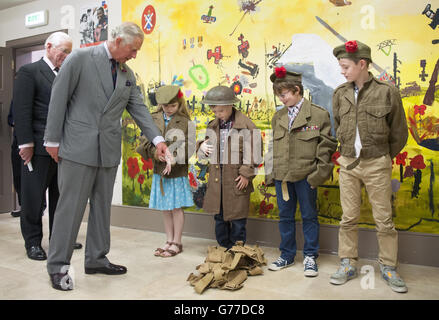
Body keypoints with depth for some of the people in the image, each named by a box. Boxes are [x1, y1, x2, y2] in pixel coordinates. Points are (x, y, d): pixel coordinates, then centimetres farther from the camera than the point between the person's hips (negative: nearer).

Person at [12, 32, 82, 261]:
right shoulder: (29, 72, -2)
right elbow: (22, 110, -9)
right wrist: (26, 143, -14)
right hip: (39, 147, -6)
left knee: (61, 195, 13)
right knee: (33, 197, 3)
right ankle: (33, 242, 16)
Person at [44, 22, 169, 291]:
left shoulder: (128, 74, 11)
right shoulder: (80, 58, -6)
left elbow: (138, 108, 8)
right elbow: (59, 98, -6)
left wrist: (157, 139, -4)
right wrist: (53, 140, -7)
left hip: (109, 150, 6)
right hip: (78, 147, -6)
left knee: (102, 207, 12)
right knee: (71, 207, 0)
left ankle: (97, 259, 26)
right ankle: (58, 266, 15)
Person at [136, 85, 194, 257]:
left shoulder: (185, 121, -5)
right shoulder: (153, 119, 5)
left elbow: (189, 147, -8)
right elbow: (144, 141, 1)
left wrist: (172, 154, -23)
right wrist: (155, 152, -17)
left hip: (177, 172, -4)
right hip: (159, 171, 4)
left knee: (176, 207, 5)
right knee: (165, 208, 13)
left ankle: (177, 243, 19)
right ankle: (169, 240, 28)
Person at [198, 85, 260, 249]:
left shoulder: (246, 125, -9)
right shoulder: (212, 126, 10)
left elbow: (253, 151, -8)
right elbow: (208, 150, 21)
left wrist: (246, 174, -12)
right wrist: (202, 146, -2)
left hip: (237, 181, -5)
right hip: (216, 181, 6)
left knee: (237, 220, 5)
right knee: (219, 217, 16)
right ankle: (224, 248, 33)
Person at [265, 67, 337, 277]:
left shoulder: (318, 114, -4)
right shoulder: (278, 117, 11)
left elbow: (327, 145, -3)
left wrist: (319, 173, -9)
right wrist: (270, 174, 10)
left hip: (305, 175, -4)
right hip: (281, 175, 5)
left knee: (309, 216, 7)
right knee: (285, 216, 13)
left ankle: (310, 257, 22)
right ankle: (287, 255, 27)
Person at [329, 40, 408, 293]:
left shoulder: (387, 92, -6)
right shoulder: (340, 94, 4)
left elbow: (399, 134, 2)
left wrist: (383, 158, 10)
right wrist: (349, 153, 14)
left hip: (377, 165, -3)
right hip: (348, 164, 3)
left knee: (384, 219, 6)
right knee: (349, 218, 8)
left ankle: (389, 267, 23)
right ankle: (348, 265, 22)